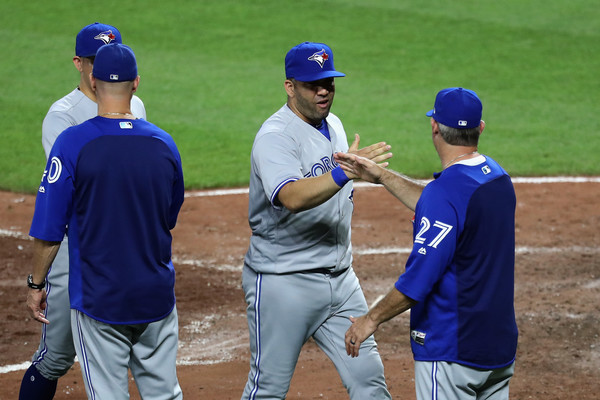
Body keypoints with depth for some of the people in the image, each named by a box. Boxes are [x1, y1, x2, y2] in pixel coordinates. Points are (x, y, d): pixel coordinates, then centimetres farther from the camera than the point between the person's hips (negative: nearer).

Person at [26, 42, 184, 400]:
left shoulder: (73, 143, -13)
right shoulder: (164, 143, -2)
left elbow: (48, 230, -11)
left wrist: (36, 284, 3)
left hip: (99, 299, -3)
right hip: (157, 296, 3)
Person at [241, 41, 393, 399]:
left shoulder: (334, 126, 10)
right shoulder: (275, 137, -17)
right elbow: (292, 196, -36)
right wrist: (345, 171, -48)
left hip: (340, 279, 7)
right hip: (284, 283, -7)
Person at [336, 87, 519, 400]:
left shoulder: (444, 191, -21)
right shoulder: (497, 176, 6)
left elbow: (419, 278, -23)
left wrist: (372, 319, -12)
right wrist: (381, 176, 23)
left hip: (450, 350, -8)